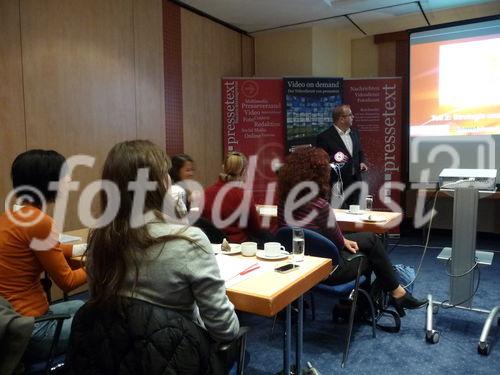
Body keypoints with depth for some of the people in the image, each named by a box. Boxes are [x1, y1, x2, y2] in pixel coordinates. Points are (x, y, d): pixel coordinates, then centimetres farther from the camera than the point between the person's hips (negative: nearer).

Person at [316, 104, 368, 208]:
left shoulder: (354, 132, 11)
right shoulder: (324, 137, -12)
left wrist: (361, 162, 4)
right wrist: (334, 159, -27)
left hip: (355, 183, 7)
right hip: (338, 184, -7)